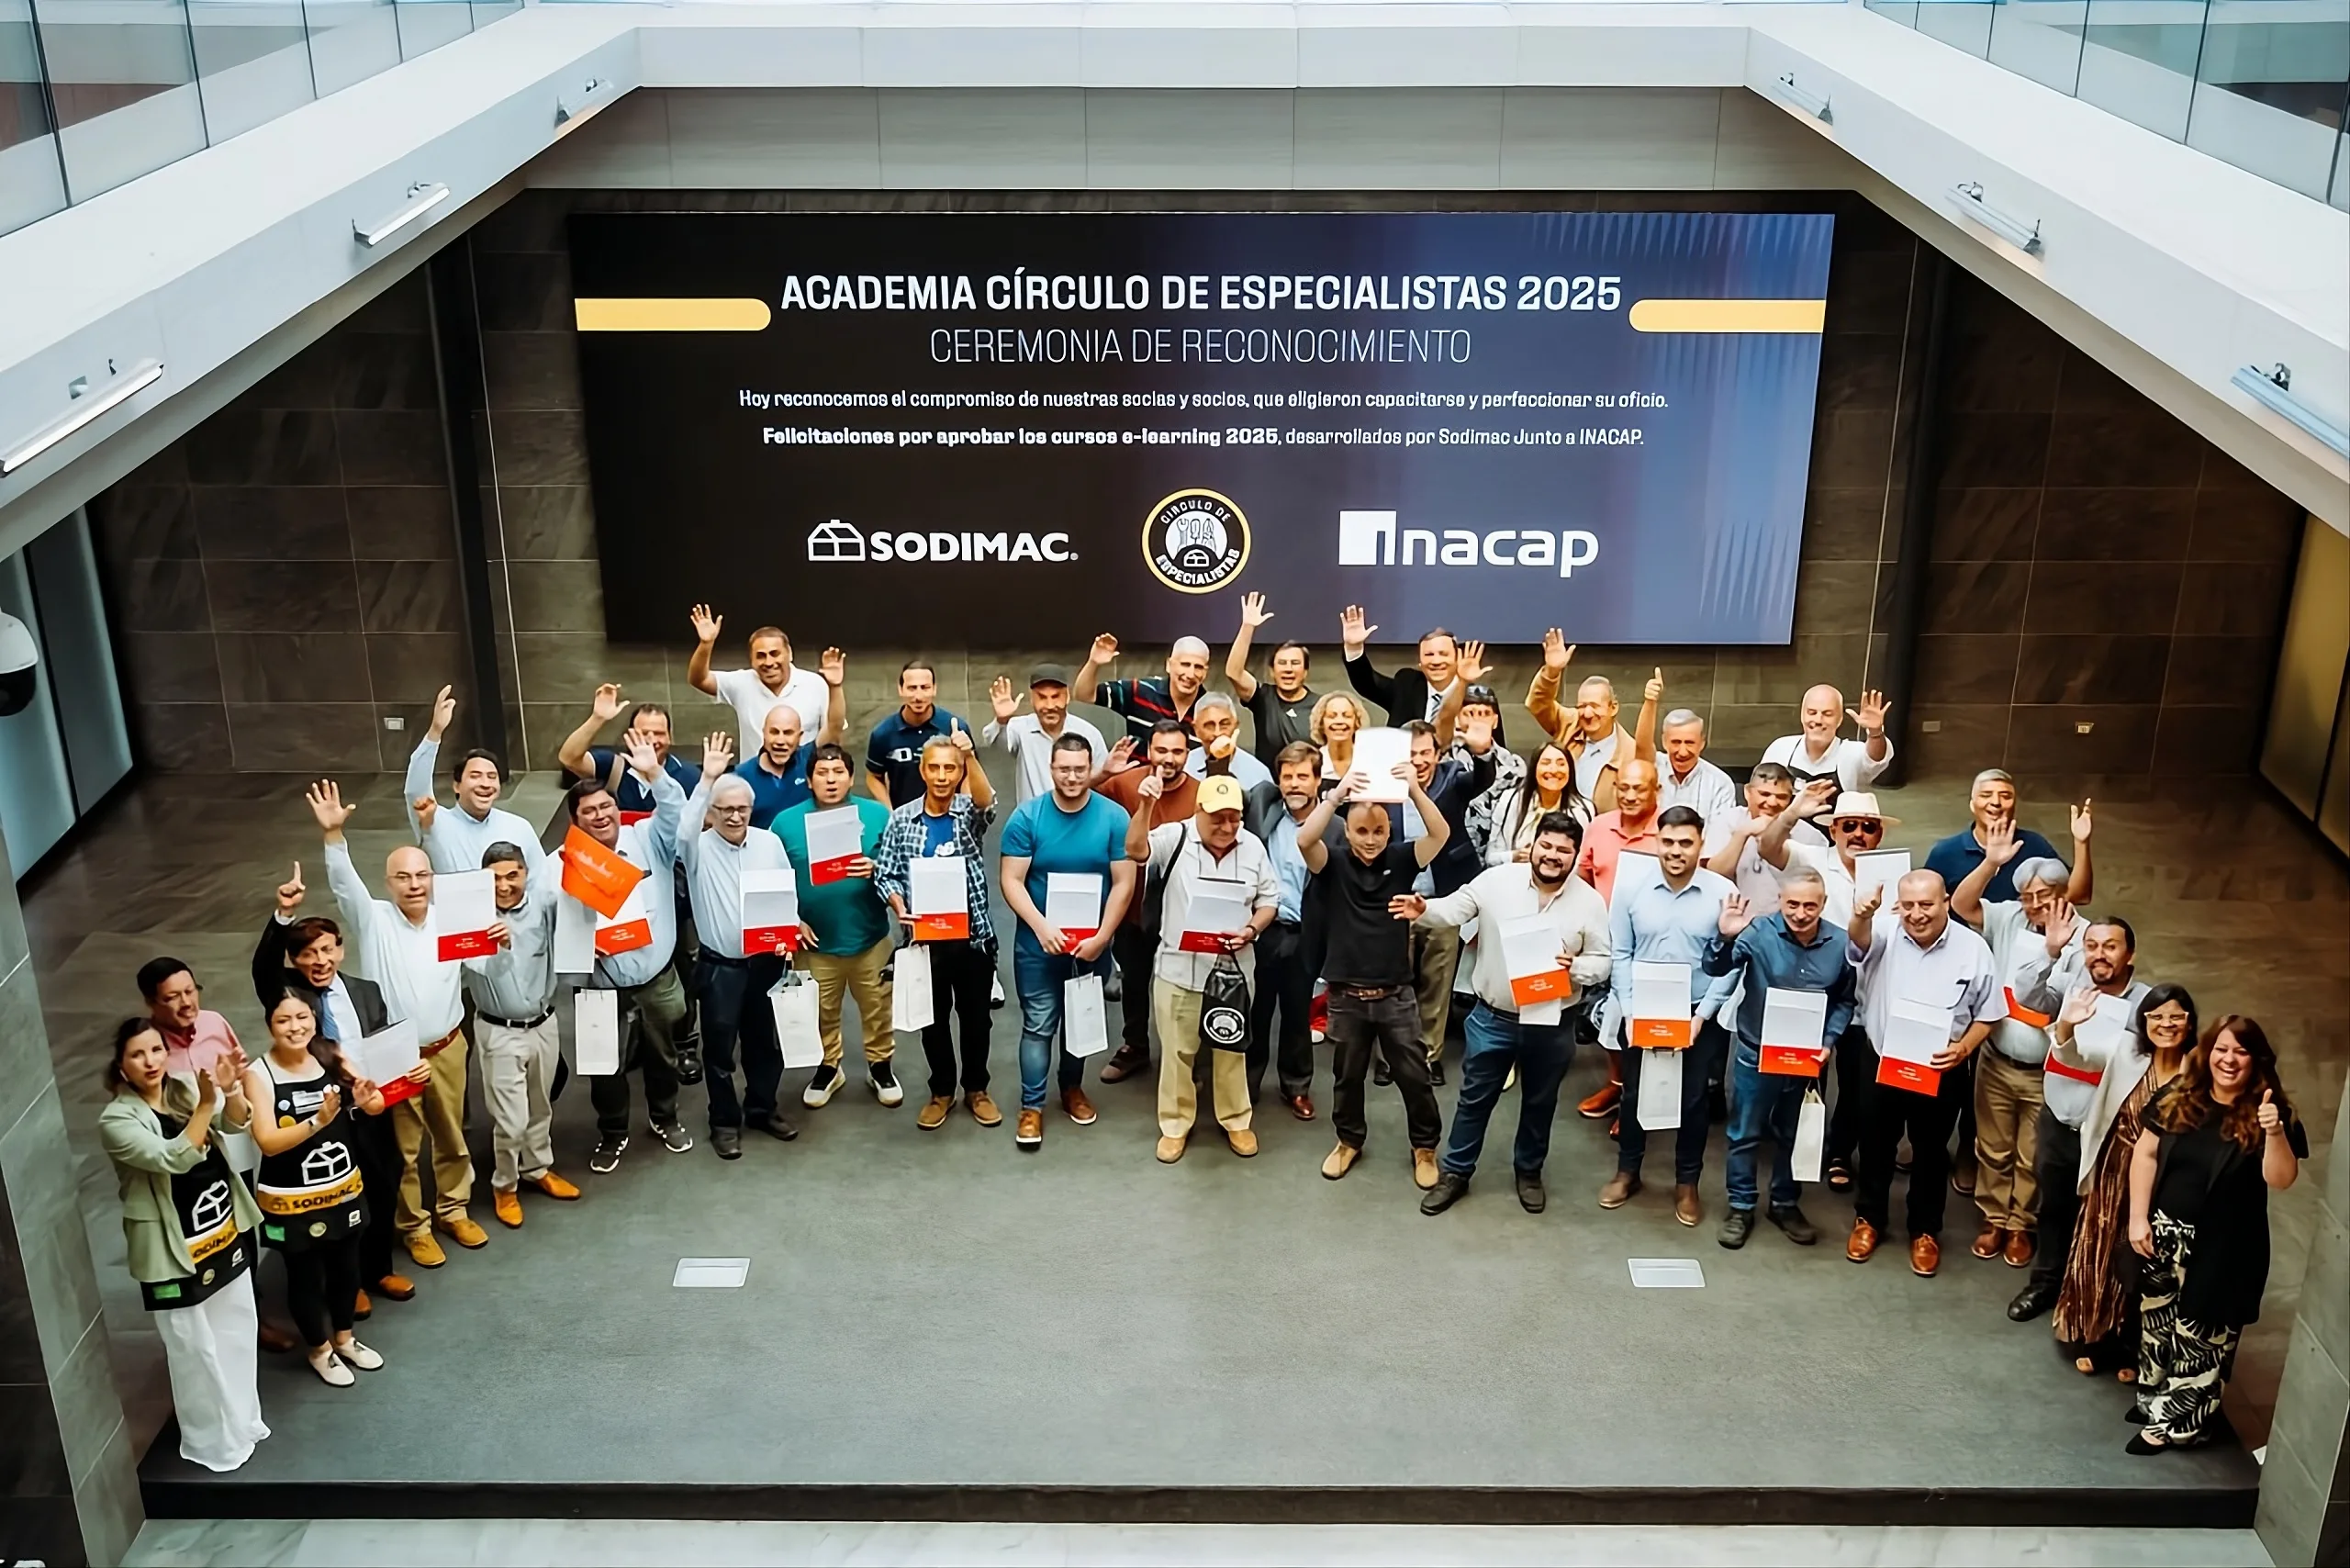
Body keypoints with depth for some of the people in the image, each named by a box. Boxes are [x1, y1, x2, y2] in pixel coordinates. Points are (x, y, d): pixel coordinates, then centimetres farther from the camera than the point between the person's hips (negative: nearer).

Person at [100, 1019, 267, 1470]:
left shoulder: (185, 1088, -1)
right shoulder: (116, 1120, -17)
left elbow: (238, 1122, -13)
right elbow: (172, 1159, -29)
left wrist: (231, 1090, -33)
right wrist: (206, 1104, -39)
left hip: (227, 1233, 6)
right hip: (175, 1250, -6)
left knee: (237, 1332, 19)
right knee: (196, 1349, 4)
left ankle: (241, 1420, 39)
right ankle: (213, 1441, 22)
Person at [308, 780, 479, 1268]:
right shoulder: (373, 920, -8)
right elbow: (344, 884, -24)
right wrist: (334, 835, -41)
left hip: (447, 1049, 3)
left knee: (452, 1137, 18)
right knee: (404, 1147, 10)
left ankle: (453, 1210, 38)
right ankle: (414, 1226, 27)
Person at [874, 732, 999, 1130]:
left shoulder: (969, 813, -4)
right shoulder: (902, 818, -2)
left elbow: (987, 802, -28)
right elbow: (885, 874, 1)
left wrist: (971, 755, -45)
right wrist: (900, 908, -18)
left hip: (973, 933, 0)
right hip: (925, 936, 1)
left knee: (975, 1015, 12)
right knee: (934, 1017, 12)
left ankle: (976, 1089, 29)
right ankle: (942, 1091, 29)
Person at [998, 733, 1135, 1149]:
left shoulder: (1114, 817, -9)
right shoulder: (1026, 817, -10)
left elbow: (1123, 884, -8)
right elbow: (1012, 881, -11)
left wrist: (1101, 938, -15)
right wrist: (1041, 927, -22)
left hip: (1093, 941, 2)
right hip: (1038, 942, -2)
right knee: (1038, 1025, 0)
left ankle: (1072, 1087, 37)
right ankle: (1031, 1105, 9)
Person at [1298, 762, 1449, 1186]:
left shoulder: (1401, 860, -2)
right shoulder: (1332, 865, -5)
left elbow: (1441, 835, -17)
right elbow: (1304, 839, -25)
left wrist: (1415, 791, -30)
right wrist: (1337, 795, -35)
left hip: (1396, 994, 0)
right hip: (1346, 995, 0)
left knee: (1413, 1075, 7)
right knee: (1348, 1076, 17)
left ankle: (1425, 1147, 27)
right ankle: (1349, 1141, 38)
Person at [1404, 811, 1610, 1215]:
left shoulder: (1589, 901, -8)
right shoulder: (1497, 879, -10)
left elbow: (1602, 962, -2)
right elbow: (1453, 910, -9)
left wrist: (1574, 967, -23)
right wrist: (1423, 910, -30)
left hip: (1551, 1024, 1)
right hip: (1492, 1018, -1)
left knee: (1540, 1103, 19)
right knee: (1474, 1099, 13)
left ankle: (1529, 1172, 41)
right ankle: (1455, 1172, 29)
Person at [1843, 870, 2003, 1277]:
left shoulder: (1972, 948, -10)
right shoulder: (1886, 936, -12)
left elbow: (1987, 1015, -2)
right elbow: (1858, 944, -36)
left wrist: (1963, 1048, -19)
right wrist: (1862, 916, -59)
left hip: (1941, 1071, 0)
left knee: (1930, 1151, 14)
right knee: (1875, 1145, 15)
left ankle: (1925, 1231, 33)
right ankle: (1869, 1219, 35)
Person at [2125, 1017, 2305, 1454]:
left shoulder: (2270, 1112, -12)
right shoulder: (2177, 1097, -3)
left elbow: (2280, 1180, -20)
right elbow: (2145, 1155, 1)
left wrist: (2275, 1133, -37)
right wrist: (2138, 1217, -4)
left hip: (2224, 1249, -4)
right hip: (2165, 1235, 4)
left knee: (2202, 1337, 7)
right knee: (2156, 1321, 19)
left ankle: (2175, 1422, 20)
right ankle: (2154, 1397, 40)